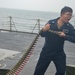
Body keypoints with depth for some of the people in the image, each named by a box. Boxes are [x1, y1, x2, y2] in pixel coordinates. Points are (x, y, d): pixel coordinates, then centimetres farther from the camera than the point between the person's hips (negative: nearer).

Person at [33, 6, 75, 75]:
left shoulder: (69, 27, -8)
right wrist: (44, 30, -30)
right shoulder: (51, 22, -11)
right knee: (39, 69, 9)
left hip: (59, 53, 1)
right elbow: (42, 35, -7)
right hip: (46, 51, -1)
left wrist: (65, 36, -27)